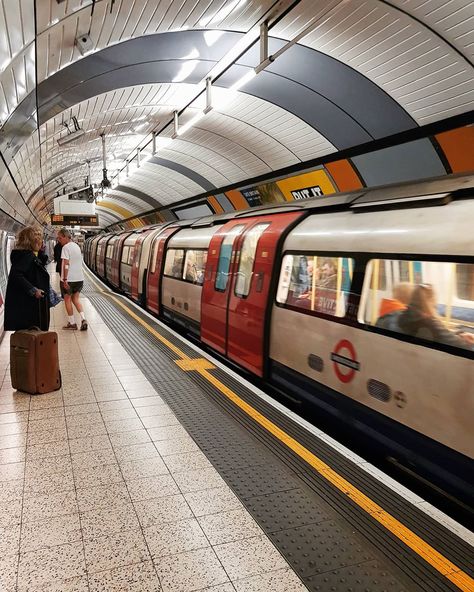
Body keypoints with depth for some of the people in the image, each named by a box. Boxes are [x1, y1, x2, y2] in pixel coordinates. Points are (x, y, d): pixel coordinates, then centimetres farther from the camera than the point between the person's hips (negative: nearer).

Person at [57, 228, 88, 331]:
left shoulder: (66, 247, -12)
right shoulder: (77, 246, 11)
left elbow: (66, 264, -19)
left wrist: (65, 279, -20)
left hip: (69, 279, -7)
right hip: (79, 278, 7)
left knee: (67, 300, 8)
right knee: (76, 299, 16)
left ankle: (72, 323, 11)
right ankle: (83, 319, -1)